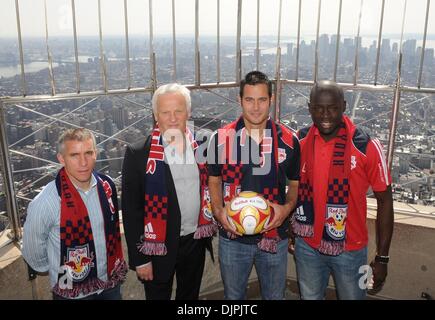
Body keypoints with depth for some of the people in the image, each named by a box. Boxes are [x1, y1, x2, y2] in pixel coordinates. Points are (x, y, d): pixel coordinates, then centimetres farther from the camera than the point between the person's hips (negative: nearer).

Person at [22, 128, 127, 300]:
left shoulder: (107, 185, -10)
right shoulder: (45, 202, -24)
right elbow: (32, 250, -10)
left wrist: (117, 268, 11)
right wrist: (59, 271, 4)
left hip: (111, 283, 4)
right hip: (72, 292, -3)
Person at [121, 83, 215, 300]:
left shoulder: (200, 148, -2)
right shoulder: (138, 154, -13)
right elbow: (131, 210, -11)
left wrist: (208, 231, 6)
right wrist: (139, 258, -11)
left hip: (195, 241, 4)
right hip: (159, 245, -4)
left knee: (190, 296, 23)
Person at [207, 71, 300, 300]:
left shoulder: (288, 140, -6)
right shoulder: (221, 139, -8)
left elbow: (295, 182, 5)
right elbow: (214, 181, 4)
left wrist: (287, 207, -14)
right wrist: (218, 211, -13)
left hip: (274, 237, 0)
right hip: (233, 238, 0)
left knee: (274, 295, 22)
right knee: (233, 296, 22)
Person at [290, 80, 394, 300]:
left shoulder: (366, 146, -17)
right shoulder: (299, 141, -7)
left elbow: (384, 200, -9)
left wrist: (382, 258, -8)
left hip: (350, 250, -2)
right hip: (307, 246, 3)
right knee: (309, 296, 22)